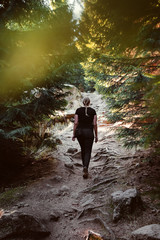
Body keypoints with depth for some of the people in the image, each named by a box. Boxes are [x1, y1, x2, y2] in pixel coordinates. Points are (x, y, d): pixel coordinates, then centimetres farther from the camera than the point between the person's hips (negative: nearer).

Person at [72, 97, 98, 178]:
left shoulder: (78, 110, 2)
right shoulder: (93, 111, 0)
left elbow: (75, 123, -4)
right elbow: (95, 124, -3)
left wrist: (73, 134, 1)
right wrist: (96, 135, 4)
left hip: (79, 131, 2)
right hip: (89, 132, -2)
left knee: (83, 149, 21)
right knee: (88, 151, 2)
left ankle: (84, 166, 32)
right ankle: (85, 167, -20)